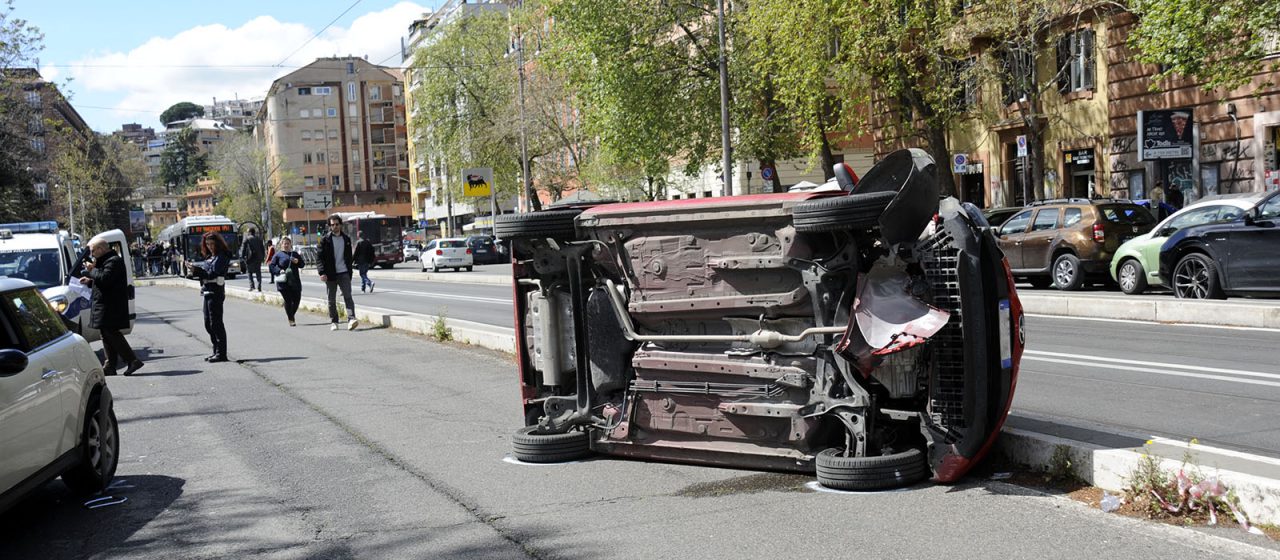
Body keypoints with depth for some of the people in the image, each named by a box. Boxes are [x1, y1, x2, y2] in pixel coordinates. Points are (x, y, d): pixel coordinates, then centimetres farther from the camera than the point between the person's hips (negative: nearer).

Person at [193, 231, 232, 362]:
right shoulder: (209, 257, 18)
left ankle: (221, 353, -6)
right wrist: (198, 272, -4)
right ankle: (216, 351, 19)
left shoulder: (221, 257, -9)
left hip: (215, 292, -9)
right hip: (208, 292, 9)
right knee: (208, 323, 12)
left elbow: (213, 274, -18)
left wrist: (197, 270, -20)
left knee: (216, 323, -8)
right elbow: (206, 274, 14)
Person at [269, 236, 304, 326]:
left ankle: (291, 316, 25)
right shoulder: (278, 255, 4)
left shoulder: (295, 254, 18)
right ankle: (291, 320, 4)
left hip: (295, 282, 4)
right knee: (288, 300, -7)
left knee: (297, 300, 2)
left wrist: (297, 261, -4)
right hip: (283, 282, -4)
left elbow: (302, 264, 18)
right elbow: (271, 266, -1)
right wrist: (279, 271, -18)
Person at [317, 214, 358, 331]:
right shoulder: (325, 240, -1)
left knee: (348, 296, -12)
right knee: (332, 300, 6)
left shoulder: (346, 239, 11)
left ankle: (351, 320, -21)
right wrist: (322, 272, -15)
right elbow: (319, 257, -4)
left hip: (344, 273, 2)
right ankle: (333, 322, 16)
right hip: (330, 274, -2)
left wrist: (350, 272, 15)